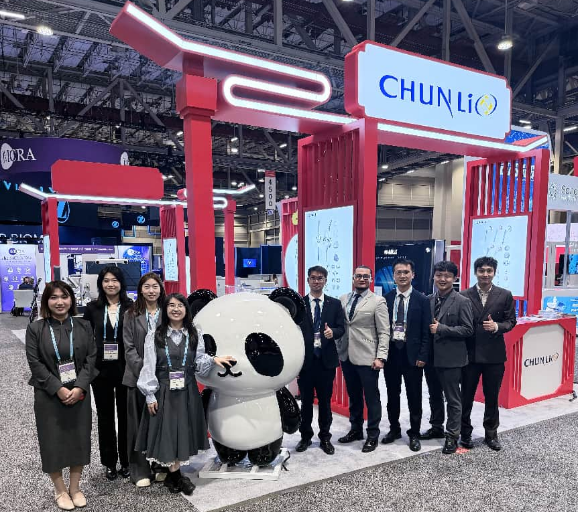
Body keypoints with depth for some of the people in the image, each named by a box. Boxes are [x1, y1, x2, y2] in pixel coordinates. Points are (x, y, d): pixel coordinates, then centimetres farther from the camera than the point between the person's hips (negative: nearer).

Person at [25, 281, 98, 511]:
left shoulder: (83, 326, 2)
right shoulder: (35, 329, -4)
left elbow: (91, 358, -2)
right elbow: (35, 364, -8)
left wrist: (79, 388, -14)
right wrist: (58, 389, -16)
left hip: (79, 393, 2)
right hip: (49, 395, -2)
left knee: (79, 439, 8)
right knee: (53, 441, 6)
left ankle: (75, 488, 26)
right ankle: (60, 490, 26)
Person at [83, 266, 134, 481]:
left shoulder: (131, 308, -3)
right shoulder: (93, 308, 2)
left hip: (125, 369, -1)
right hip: (101, 370, 2)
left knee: (126, 415, 9)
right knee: (105, 416, 12)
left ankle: (126, 461, 24)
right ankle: (109, 462, 26)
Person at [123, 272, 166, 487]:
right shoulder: (132, 315, 4)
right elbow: (129, 347, 0)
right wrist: (143, 369, -12)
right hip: (139, 376, 0)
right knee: (139, 423, 6)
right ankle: (140, 471, 17)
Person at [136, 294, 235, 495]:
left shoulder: (195, 336, 5)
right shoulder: (154, 336, -1)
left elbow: (199, 365, 5)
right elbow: (149, 367, -3)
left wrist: (213, 360, -15)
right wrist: (150, 395, -8)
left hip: (187, 392, 2)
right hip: (164, 392, -2)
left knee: (184, 433, 7)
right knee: (167, 433, 1)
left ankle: (172, 475, 23)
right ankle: (176, 476, 18)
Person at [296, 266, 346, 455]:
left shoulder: (335, 304, 4)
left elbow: (341, 329, 1)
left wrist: (333, 332, -23)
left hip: (326, 360, 1)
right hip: (304, 359, 0)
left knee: (325, 401, 10)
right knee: (306, 401, 11)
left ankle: (325, 437, 25)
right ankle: (305, 436, 27)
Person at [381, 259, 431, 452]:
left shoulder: (422, 300, -3)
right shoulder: (386, 299, 3)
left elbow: (426, 331, -4)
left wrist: (423, 356, -9)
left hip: (412, 353, -2)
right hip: (391, 351, 2)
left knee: (414, 397, 8)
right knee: (392, 395, 14)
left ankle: (414, 434, 23)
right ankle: (394, 429, 31)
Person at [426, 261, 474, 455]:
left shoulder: (462, 302, -9)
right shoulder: (429, 300, 7)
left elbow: (468, 330, -13)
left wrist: (441, 328, -19)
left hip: (451, 357, -6)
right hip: (432, 356, 6)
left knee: (452, 399, 6)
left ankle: (452, 436, 20)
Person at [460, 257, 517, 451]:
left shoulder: (505, 295, 0)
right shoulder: (464, 296, -3)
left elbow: (511, 321, 3)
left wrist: (497, 326, -18)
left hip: (494, 354, 1)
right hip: (469, 353, 0)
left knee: (492, 396, 12)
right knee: (466, 395, 9)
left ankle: (491, 433, 29)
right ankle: (465, 432, 25)